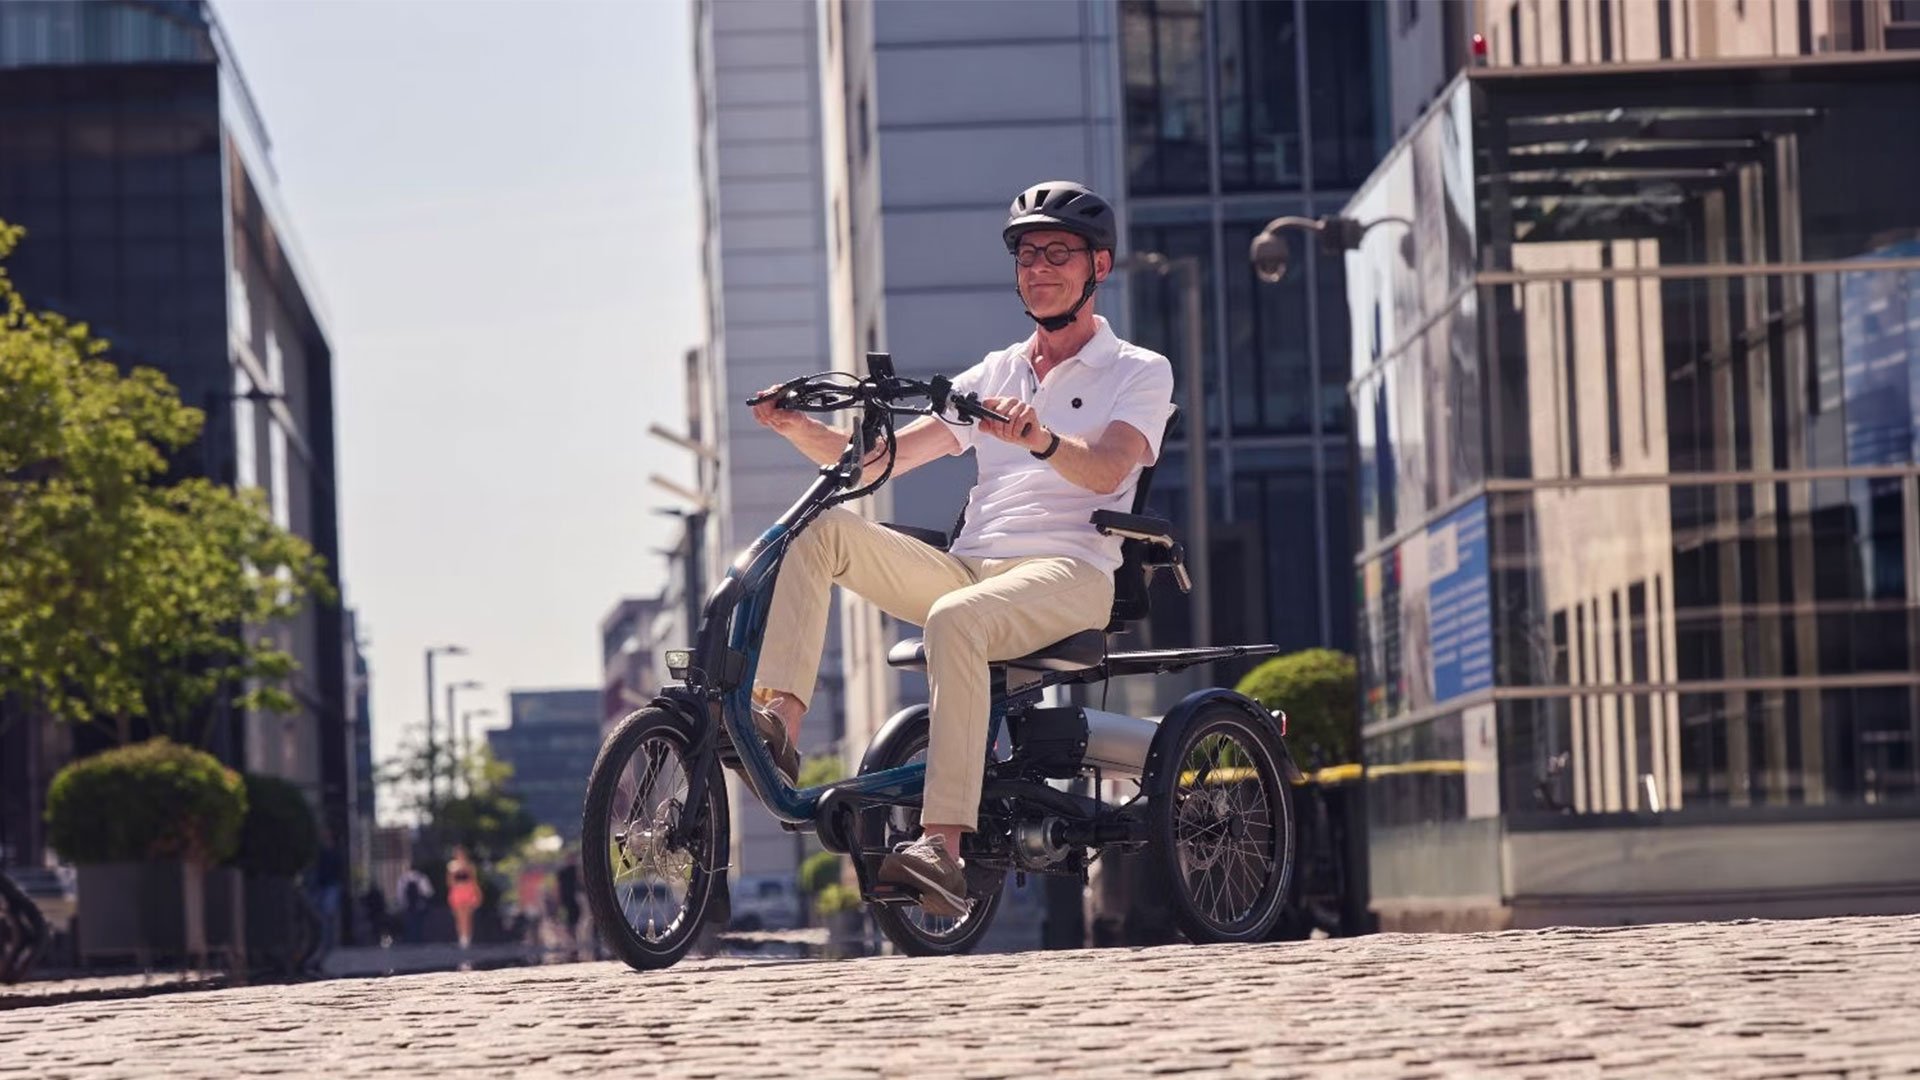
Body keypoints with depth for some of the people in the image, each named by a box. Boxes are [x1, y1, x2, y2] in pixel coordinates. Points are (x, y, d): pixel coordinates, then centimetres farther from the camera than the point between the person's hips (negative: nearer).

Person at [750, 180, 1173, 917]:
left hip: (1067, 574, -6)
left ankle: (943, 846, -46)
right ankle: (778, 720, -30)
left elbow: (1105, 471, -13)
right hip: (967, 567, 6)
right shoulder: (994, 375, 24)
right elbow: (878, 460, 16)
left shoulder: (1140, 373, 9)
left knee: (955, 620, -38)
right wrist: (799, 428, -2)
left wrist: (1041, 440, -34)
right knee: (822, 527, -17)